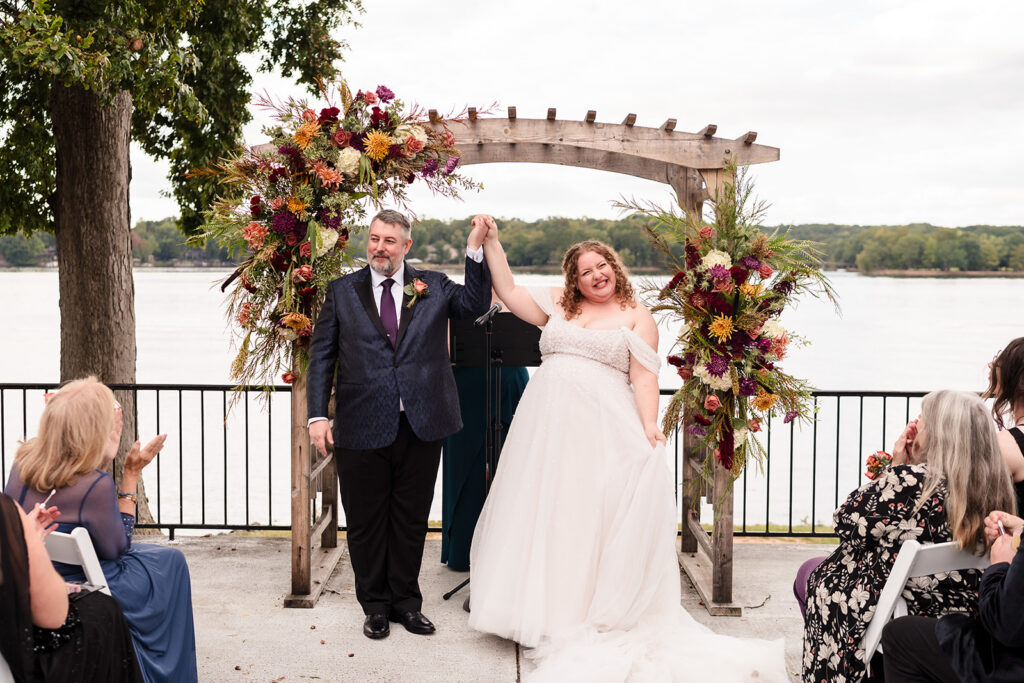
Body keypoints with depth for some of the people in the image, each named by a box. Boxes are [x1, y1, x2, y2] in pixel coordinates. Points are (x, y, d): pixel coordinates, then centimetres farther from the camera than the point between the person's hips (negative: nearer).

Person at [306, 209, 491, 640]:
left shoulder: (433, 287, 7)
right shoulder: (342, 292, 5)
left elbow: (475, 305, -6)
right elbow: (321, 355, 4)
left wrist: (475, 251, -15)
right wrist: (318, 415, -4)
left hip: (420, 426, 1)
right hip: (361, 427, 0)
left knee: (411, 520, 12)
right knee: (366, 522, 9)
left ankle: (405, 600, 28)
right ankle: (376, 605, 26)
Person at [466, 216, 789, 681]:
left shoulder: (636, 316, 6)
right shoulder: (557, 306, 16)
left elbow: (643, 376, -2)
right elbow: (508, 291, 17)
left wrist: (650, 426, -15)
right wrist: (492, 242, 13)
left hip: (602, 430, -4)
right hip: (549, 424, 4)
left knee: (593, 515, -5)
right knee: (543, 510, 5)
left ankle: (591, 616, 2)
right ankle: (542, 609, 16)